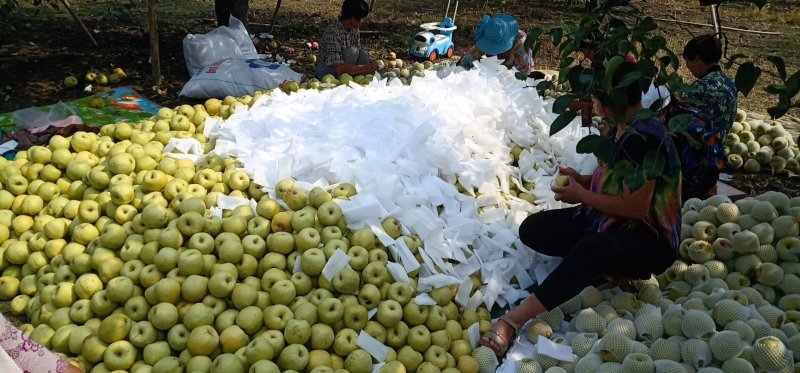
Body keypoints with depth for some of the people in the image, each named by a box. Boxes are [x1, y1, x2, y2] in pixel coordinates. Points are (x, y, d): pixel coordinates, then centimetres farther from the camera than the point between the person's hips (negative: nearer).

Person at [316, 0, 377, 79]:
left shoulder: (354, 29, -5)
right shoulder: (332, 31, -29)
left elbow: (358, 55, 2)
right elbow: (338, 68, -35)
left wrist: (368, 66, -17)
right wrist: (364, 68, -32)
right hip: (326, 69, -7)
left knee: (364, 54, -18)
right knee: (352, 51, -28)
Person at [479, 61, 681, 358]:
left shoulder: (645, 137, -22)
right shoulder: (622, 127, 6)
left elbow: (636, 208, -24)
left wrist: (581, 195, -13)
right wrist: (583, 180, 1)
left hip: (648, 239, -9)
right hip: (609, 221, 10)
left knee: (593, 246, -43)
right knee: (532, 229, -8)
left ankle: (511, 322, -48)